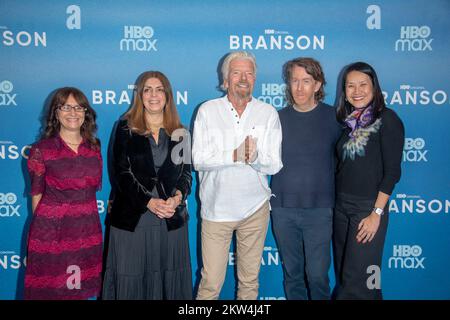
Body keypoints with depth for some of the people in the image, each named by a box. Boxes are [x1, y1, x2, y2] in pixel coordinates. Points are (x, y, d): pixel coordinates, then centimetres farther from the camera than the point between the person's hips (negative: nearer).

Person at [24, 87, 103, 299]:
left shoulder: (94, 147, 6)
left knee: (84, 289, 11)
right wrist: (45, 224, 4)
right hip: (51, 232, -3)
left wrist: (86, 219, 14)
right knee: (51, 290, 6)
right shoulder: (42, 150, -5)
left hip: (87, 232, 3)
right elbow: (37, 195, 0)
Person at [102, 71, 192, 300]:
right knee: (131, 279, 4)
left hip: (171, 220, 2)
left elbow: (186, 173, 7)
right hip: (131, 219, -2)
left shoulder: (179, 133, 9)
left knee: (168, 278, 8)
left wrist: (177, 197, -14)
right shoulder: (126, 128, 2)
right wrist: (149, 201, -16)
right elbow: (122, 172, -5)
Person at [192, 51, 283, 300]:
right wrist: (235, 155, -21)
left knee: (250, 280, 15)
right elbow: (199, 160, -10)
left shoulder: (268, 113, 1)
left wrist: (255, 156, -24)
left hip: (255, 208, 2)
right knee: (210, 282, 2)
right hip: (216, 208, -1)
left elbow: (274, 165, -4)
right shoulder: (207, 110, -2)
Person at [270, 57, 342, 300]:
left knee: (317, 274, -1)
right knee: (291, 272, 13)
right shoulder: (278, 118, 3)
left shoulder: (332, 117, -2)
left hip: (319, 209, -2)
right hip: (282, 208, 2)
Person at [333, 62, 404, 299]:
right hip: (341, 206, 7)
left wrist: (377, 214, -16)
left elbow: (392, 171, -13)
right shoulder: (349, 121, 9)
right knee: (343, 274, 15)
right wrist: (337, 203, 5)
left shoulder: (387, 119, -9)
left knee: (356, 282, -2)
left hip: (368, 208, -6)